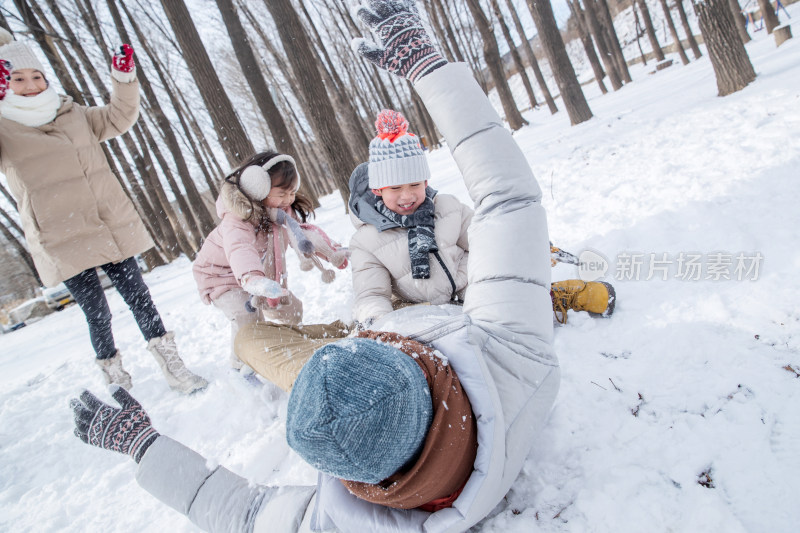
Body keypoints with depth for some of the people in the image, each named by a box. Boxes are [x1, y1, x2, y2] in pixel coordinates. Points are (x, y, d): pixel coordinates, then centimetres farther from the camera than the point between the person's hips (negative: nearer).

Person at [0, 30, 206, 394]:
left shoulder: (74, 115, 14)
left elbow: (120, 117, 19)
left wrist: (124, 80, 4)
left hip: (114, 229, 4)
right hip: (64, 244, -3)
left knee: (138, 298, 7)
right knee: (97, 314, 0)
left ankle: (173, 368, 16)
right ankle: (117, 383, 19)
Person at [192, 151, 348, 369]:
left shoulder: (284, 211, -10)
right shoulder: (237, 219, -38)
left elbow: (304, 232, 6)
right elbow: (239, 249, -58)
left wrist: (332, 252, 3)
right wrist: (252, 278, -77)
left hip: (264, 274, 8)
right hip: (224, 275, -7)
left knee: (290, 308, 5)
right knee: (247, 318, -27)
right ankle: (242, 367, -5)